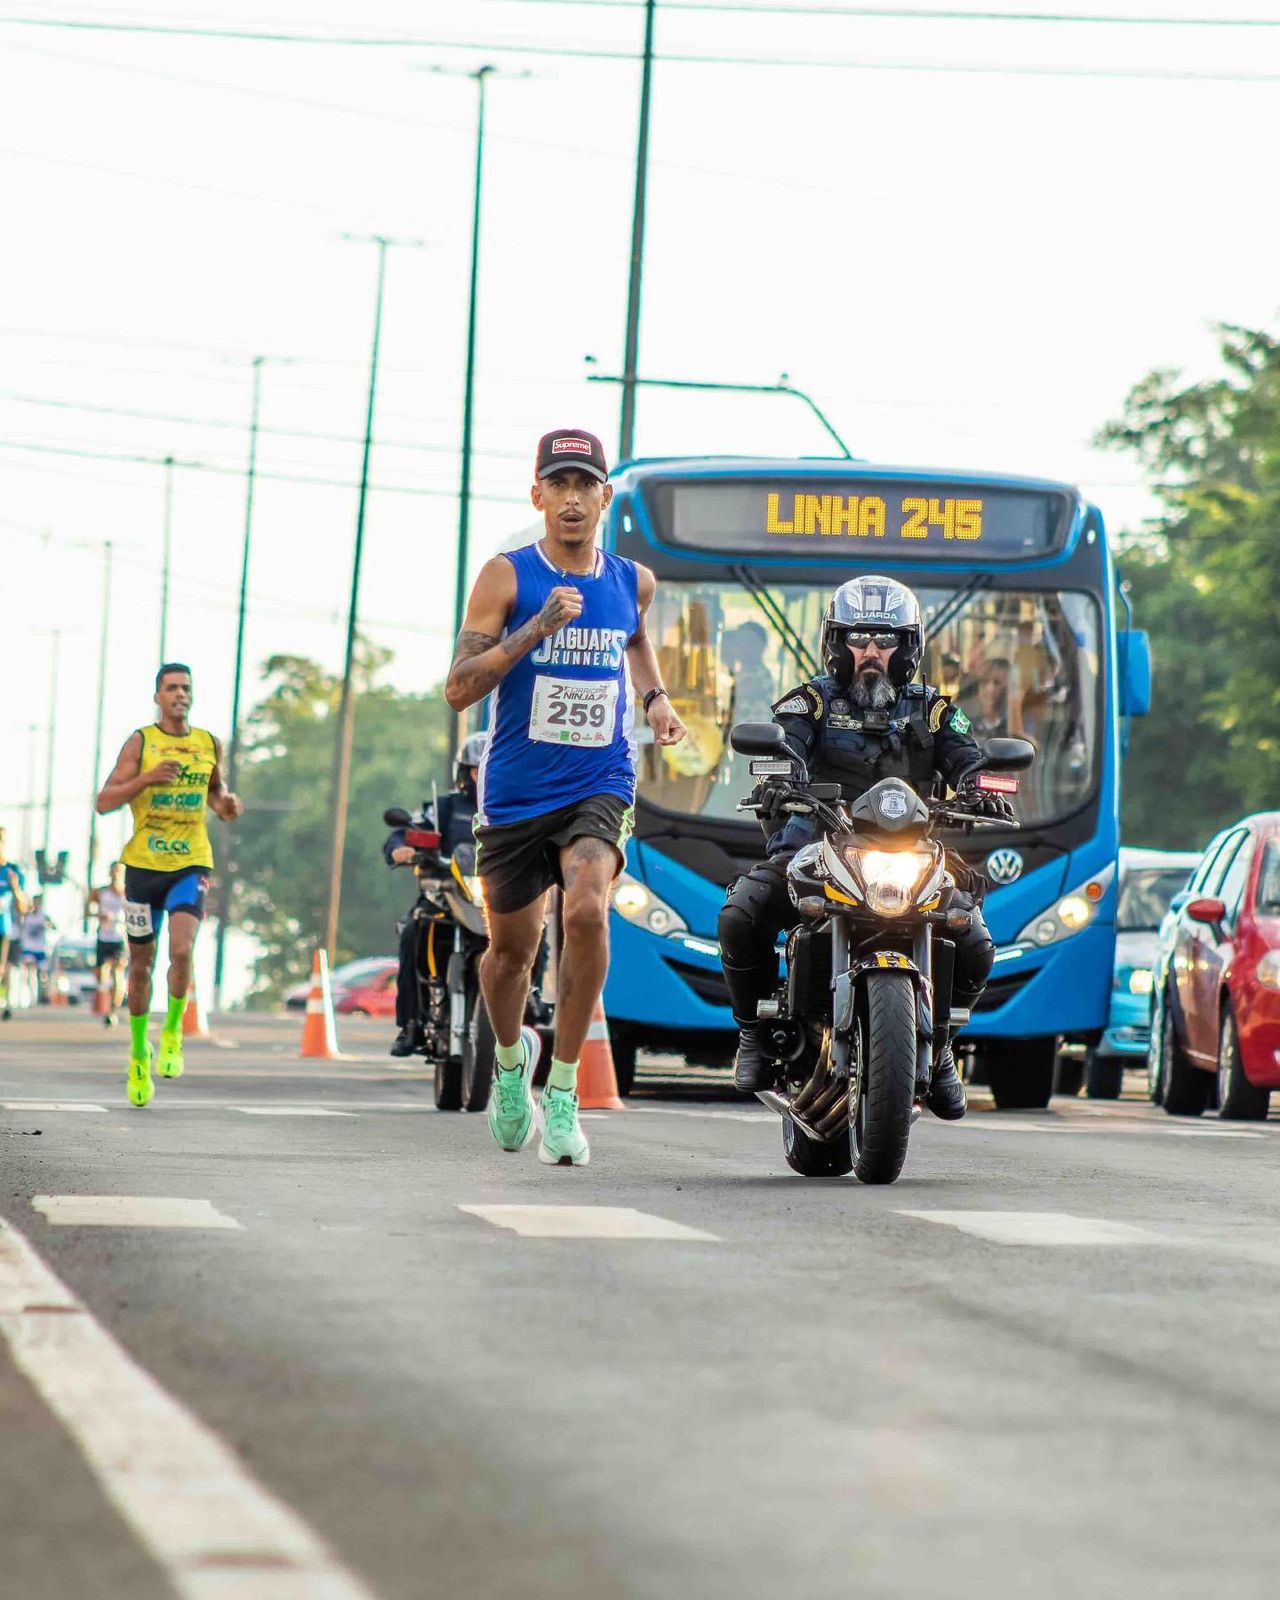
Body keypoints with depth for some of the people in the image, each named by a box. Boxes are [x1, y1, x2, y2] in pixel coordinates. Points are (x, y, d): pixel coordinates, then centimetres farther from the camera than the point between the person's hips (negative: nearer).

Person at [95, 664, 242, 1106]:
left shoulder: (209, 744, 7)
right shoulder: (140, 743, -2)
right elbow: (104, 802, -7)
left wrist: (225, 804, 1)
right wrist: (147, 778, -20)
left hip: (191, 865, 1)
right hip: (143, 865, -1)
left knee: (182, 950, -21)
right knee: (141, 962, 9)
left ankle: (173, 1030, 2)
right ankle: (139, 1053, 26)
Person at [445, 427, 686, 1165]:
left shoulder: (632, 581, 4)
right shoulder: (508, 577, -7)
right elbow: (459, 688, -14)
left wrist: (656, 698, 11)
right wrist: (538, 628, -24)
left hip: (600, 786, 0)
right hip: (516, 792, 0)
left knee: (587, 912, -27)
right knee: (512, 945, 14)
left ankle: (563, 1091, -15)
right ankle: (511, 1056, 47)